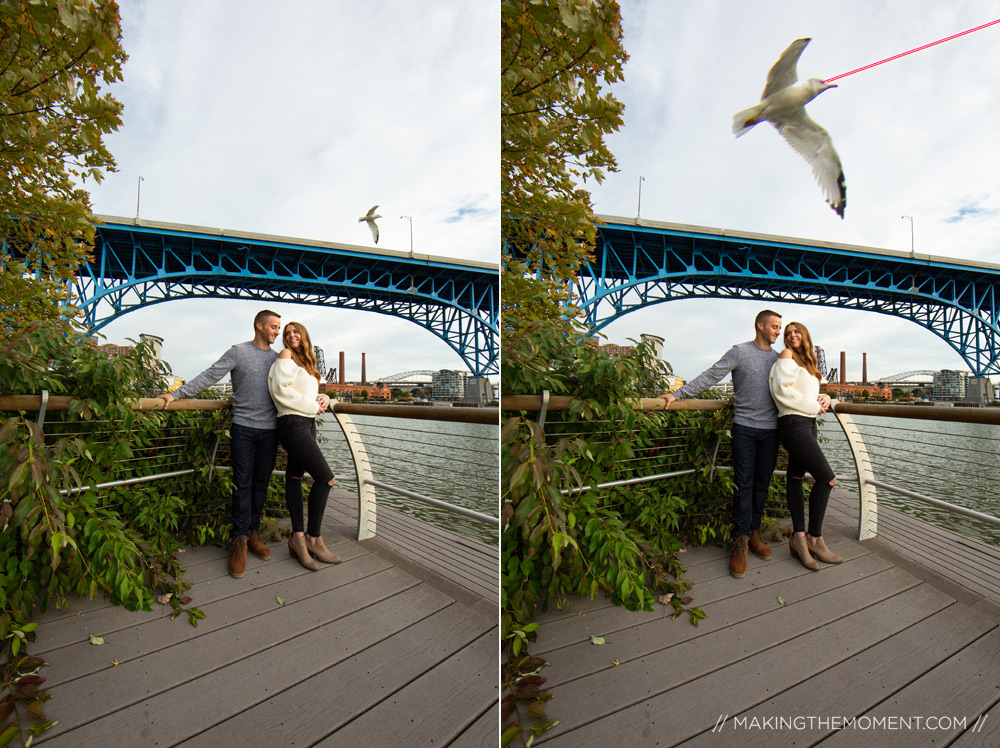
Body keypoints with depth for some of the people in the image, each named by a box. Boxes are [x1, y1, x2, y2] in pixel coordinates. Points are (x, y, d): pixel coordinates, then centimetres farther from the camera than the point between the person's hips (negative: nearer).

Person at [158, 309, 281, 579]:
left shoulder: (278, 358, 13)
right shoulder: (239, 351, 0)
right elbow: (209, 376, -3)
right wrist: (176, 394, -10)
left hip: (270, 430, 4)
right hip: (243, 427, -4)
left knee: (261, 484, 7)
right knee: (242, 484, -4)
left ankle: (254, 533, 18)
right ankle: (240, 541, 2)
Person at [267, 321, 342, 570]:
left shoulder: (306, 363, 21)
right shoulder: (286, 356, -3)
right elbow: (281, 389, -15)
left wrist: (323, 398, 1)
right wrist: (313, 406, -13)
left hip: (307, 424, 8)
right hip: (293, 424, -8)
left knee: (294, 477, 7)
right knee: (325, 477, -9)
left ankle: (298, 539, 10)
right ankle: (314, 539, 1)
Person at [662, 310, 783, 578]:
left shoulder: (779, 358, 15)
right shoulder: (740, 351, 0)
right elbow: (710, 376, -6)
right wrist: (677, 394, -14)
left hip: (771, 429, 5)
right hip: (744, 427, -4)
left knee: (762, 484, 7)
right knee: (744, 484, -5)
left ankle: (754, 533, 18)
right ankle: (741, 541, 0)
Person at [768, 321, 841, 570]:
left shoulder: (807, 363, 21)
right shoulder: (787, 355, -4)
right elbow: (782, 389, -16)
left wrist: (824, 398, 2)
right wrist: (814, 406, -12)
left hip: (808, 424, 9)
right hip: (794, 423, -9)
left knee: (795, 477, 7)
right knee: (827, 478, -8)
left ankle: (799, 539, 9)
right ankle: (815, 539, 2)